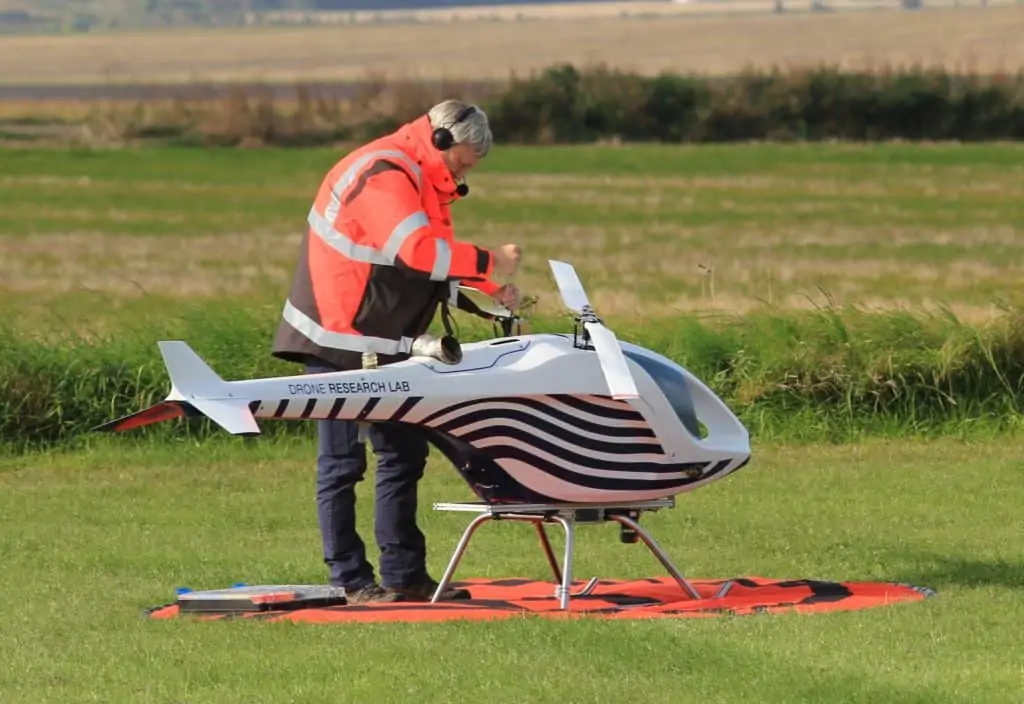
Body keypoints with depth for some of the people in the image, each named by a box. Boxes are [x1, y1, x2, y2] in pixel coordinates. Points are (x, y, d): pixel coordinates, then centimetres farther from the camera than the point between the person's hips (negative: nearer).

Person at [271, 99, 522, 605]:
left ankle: (404, 576, 14)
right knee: (342, 462, -3)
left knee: (403, 455, 10)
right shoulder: (383, 174, -20)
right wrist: (489, 262, -23)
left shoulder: (425, 182, 14)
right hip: (337, 340, -10)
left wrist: (492, 288, 4)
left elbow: (440, 251, 19)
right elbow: (418, 250, -31)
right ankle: (352, 580, -1)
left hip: (384, 345, 11)